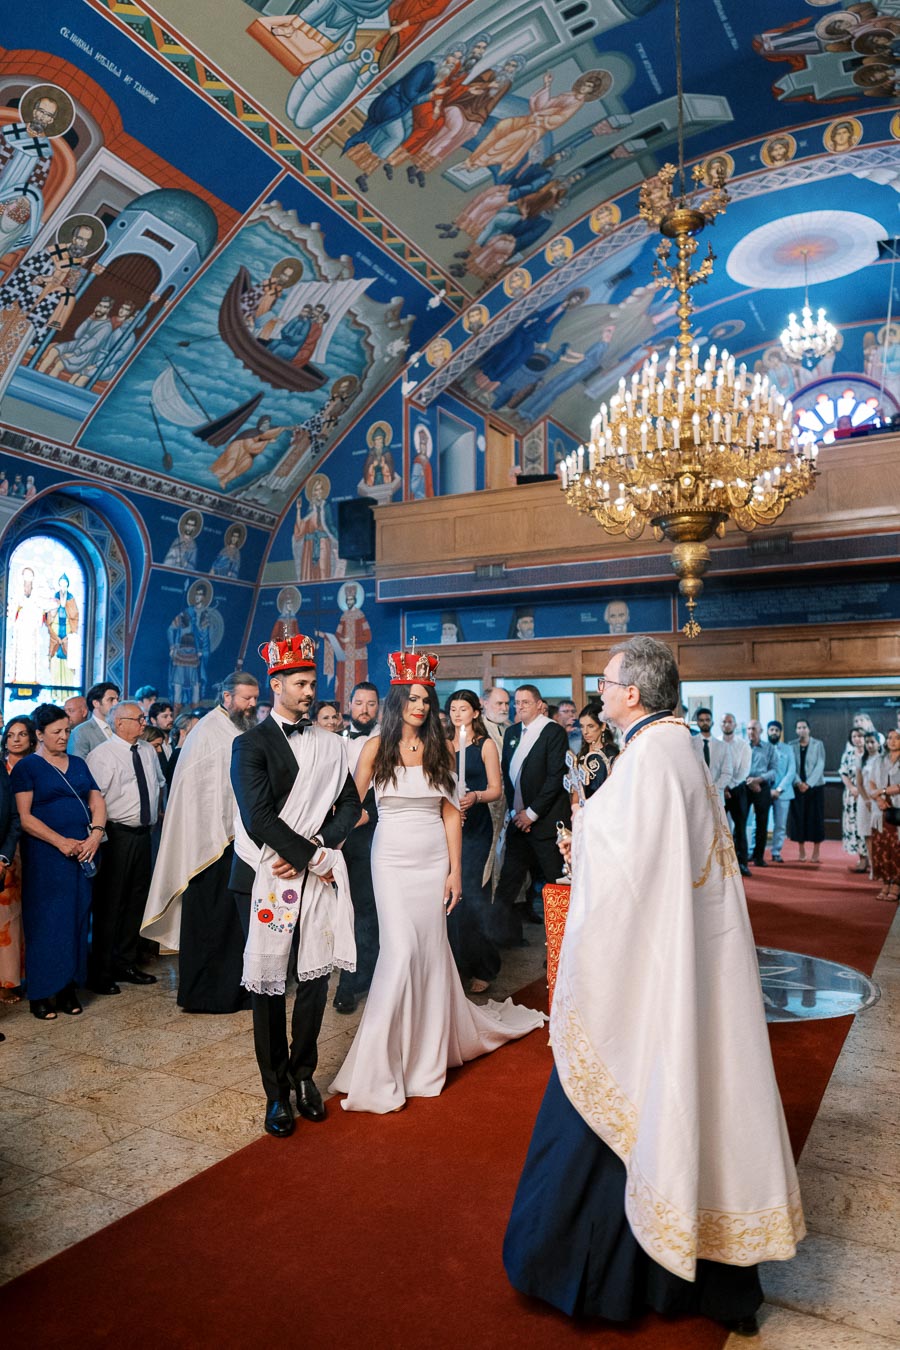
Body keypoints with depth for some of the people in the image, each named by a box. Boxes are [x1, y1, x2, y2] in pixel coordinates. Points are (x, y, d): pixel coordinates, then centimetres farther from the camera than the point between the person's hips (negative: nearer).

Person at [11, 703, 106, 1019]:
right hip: (45, 856, -4)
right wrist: (61, 842, -16)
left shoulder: (78, 764, 15)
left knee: (77, 919, 6)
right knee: (46, 921, 0)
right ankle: (42, 993, 11)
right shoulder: (27, 767, -1)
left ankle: (69, 988, 15)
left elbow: (97, 802, 11)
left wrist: (96, 834, -7)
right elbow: (24, 817, -9)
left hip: (82, 853, 5)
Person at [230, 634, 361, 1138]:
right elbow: (260, 817, -14)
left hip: (319, 877, 3)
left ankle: (303, 1074, 29)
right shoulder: (252, 744, -5)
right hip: (268, 878, -3)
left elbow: (350, 804, 6)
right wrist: (314, 858, -13)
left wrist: (316, 850, -9)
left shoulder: (331, 743, 8)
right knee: (270, 986, 6)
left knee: (316, 978, 9)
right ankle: (277, 1091, 21)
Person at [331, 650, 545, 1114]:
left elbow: (451, 813, 4)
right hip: (393, 858, -2)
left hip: (434, 859, 2)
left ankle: (428, 1051, 26)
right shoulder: (377, 747, -2)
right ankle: (384, 1059, 6)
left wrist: (455, 870, 0)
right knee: (401, 949, -10)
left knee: (430, 950, 6)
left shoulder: (439, 748, 4)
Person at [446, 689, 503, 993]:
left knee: (470, 893, -8)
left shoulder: (486, 745, 1)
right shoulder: (444, 745, 12)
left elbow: (496, 790, -2)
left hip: (476, 828, -4)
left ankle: (481, 968, 5)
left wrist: (475, 797, -21)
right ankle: (456, 964, 15)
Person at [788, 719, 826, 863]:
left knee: (816, 818, -1)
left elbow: (820, 765, -6)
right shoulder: (792, 745, 5)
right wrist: (798, 782, -14)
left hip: (815, 786, -1)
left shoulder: (818, 744, 0)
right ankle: (802, 852, 11)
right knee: (798, 818, 2)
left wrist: (808, 783, -15)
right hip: (797, 787, 2)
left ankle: (816, 853, 7)